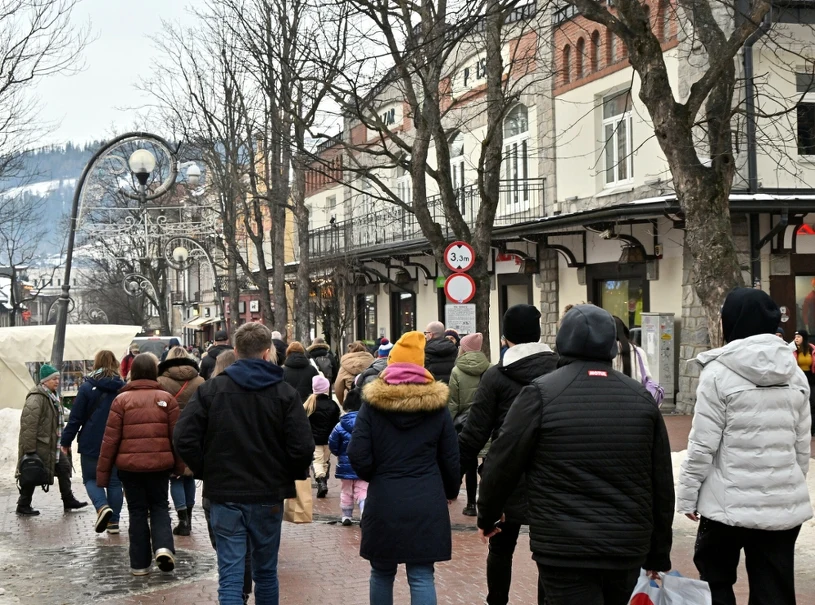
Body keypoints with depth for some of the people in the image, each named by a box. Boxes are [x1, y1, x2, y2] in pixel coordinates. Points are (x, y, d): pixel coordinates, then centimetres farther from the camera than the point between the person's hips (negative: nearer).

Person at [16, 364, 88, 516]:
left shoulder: (53, 397, 12)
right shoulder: (36, 398, -20)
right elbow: (28, 424, -24)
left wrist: (62, 442, 20)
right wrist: (29, 449, -24)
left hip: (52, 444, 10)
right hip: (39, 445, -10)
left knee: (64, 467, 11)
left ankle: (68, 501, 19)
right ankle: (23, 506, 14)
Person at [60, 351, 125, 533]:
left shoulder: (87, 387, -6)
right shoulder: (123, 388, 2)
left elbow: (76, 418, -6)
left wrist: (66, 441, 2)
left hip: (92, 443, -3)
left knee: (91, 478, 9)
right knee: (114, 481, 12)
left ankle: (102, 507, -16)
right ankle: (113, 521, 11)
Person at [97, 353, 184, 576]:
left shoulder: (122, 399, -4)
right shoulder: (166, 398, 0)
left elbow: (110, 438, -4)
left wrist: (102, 472, 2)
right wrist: (179, 466, 14)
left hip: (129, 465, -1)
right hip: (160, 465, 1)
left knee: (137, 511, 10)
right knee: (159, 507, 16)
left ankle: (140, 563, 12)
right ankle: (164, 547, -8)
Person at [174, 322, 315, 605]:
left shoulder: (210, 389, -3)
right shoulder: (285, 393, -6)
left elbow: (184, 438, -8)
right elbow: (302, 446, -13)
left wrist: (206, 472, 6)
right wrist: (291, 475, 7)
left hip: (224, 496, 0)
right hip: (269, 496, 0)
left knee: (230, 576, -1)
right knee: (265, 572, 16)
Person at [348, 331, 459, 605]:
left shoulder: (372, 404, -2)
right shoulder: (437, 406, 1)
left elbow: (358, 455, -7)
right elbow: (451, 460, 6)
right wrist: (450, 491, 23)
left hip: (383, 503, 0)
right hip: (427, 504, 0)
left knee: (382, 573, 15)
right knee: (422, 576, 2)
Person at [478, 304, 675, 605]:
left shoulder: (541, 393, -7)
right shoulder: (642, 397, 6)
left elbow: (503, 464, -3)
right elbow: (662, 482, 10)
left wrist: (487, 516, 16)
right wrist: (659, 553, 18)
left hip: (564, 550, -5)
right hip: (628, 547, 5)